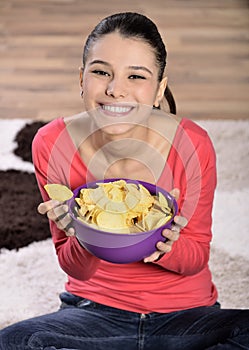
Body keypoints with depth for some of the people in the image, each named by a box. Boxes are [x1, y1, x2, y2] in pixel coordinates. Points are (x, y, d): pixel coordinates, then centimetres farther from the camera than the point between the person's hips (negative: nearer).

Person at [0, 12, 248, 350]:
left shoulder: (193, 145, -16)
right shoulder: (51, 144, -13)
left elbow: (197, 256, -4)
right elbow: (76, 269, -5)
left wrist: (164, 246, -27)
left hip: (187, 314, 0)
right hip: (94, 308, 1)